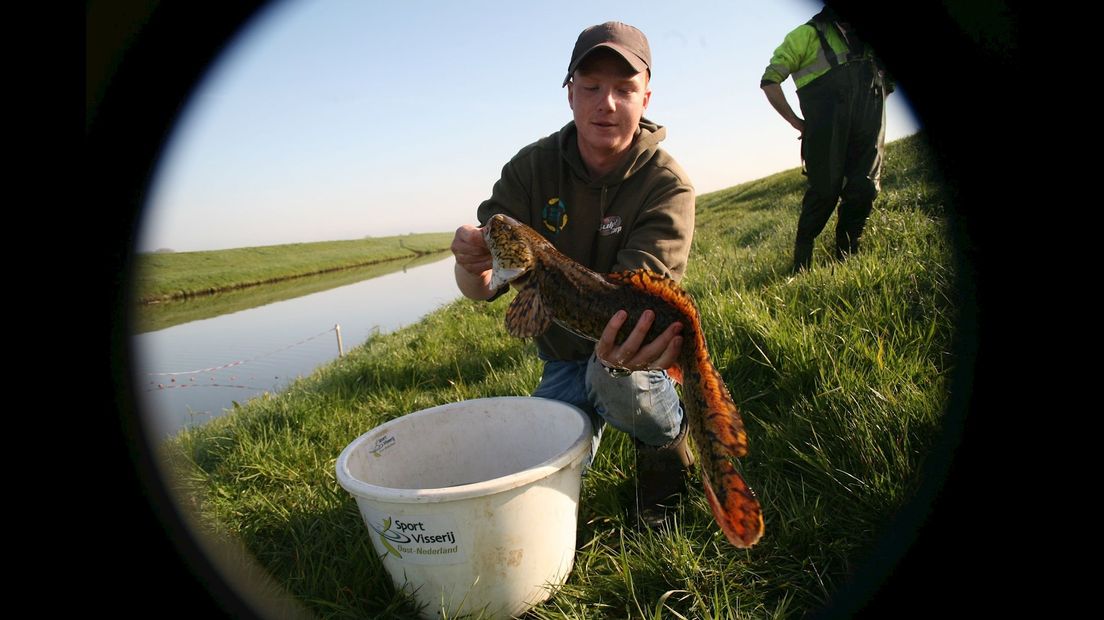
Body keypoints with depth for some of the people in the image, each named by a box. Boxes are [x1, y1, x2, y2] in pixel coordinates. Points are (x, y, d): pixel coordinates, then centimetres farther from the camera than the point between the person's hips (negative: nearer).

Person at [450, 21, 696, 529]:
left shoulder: (667, 186, -19)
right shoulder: (532, 167, -11)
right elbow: (479, 290, -16)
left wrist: (617, 346, -56)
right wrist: (470, 261, -42)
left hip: (629, 349, -3)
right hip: (563, 356, 4)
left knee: (616, 377, -36)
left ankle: (670, 441, -1)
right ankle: (594, 411, 25)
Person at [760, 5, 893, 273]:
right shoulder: (810, 33, 11)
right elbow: (770, 81, 3)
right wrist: (797, 122, -1)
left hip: (870, 124, 5)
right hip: (828, 125, -5)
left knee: (864, 189, -4)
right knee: (825, 191, -8)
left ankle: (847, 257, 7)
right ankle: (801, 262, 2)